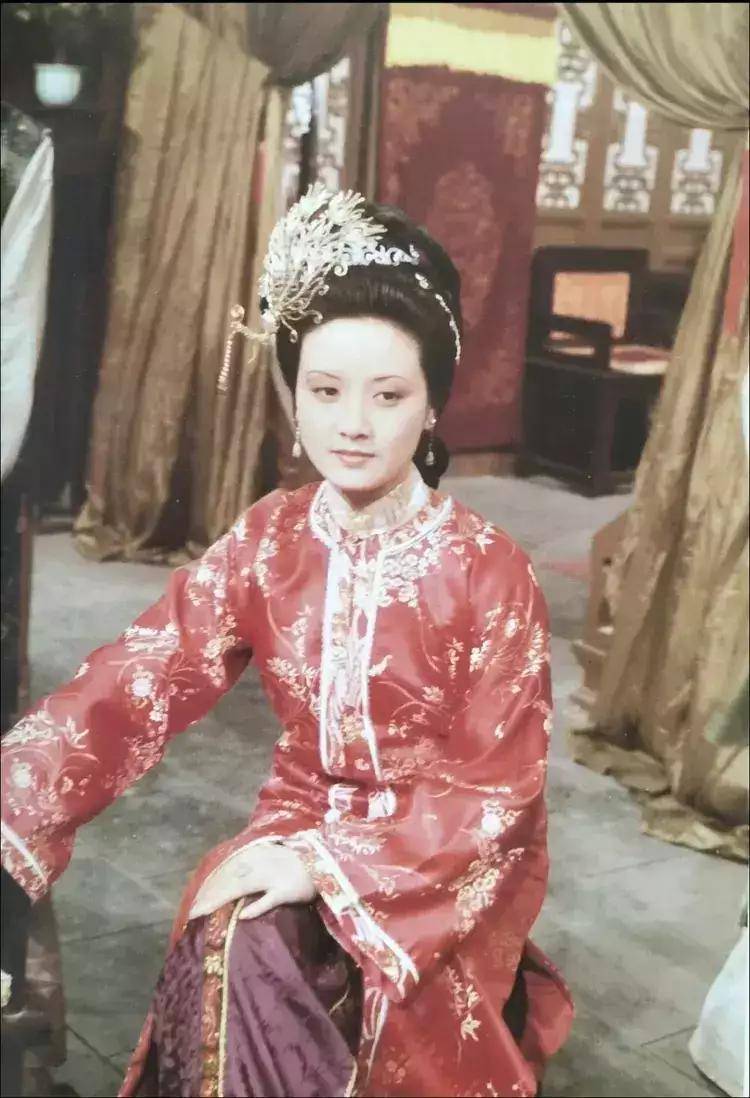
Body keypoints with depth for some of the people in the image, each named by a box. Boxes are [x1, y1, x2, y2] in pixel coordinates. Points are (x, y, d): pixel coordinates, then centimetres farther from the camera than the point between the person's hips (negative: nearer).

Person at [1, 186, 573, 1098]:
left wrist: (330, 865, -24)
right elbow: (136, 681, -14)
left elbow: (498, 784, -14)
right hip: (297, 823, 3)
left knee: (254, 958, -25)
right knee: (229, 953, -26)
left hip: (444, 857, -2)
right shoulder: (264, 541, -4)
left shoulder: (487, 571, -14)